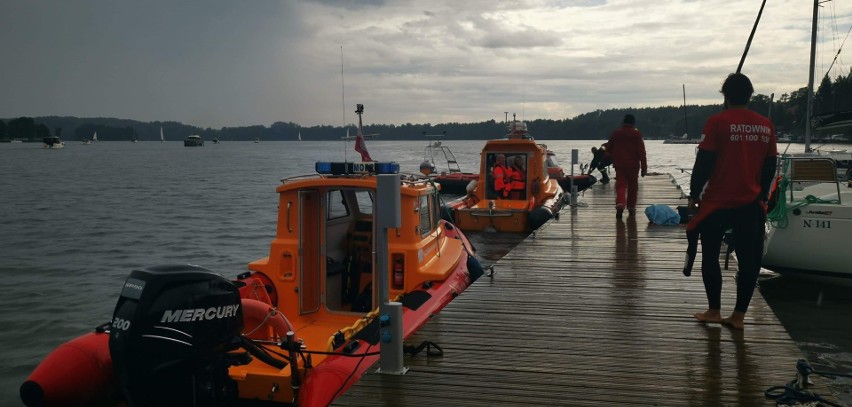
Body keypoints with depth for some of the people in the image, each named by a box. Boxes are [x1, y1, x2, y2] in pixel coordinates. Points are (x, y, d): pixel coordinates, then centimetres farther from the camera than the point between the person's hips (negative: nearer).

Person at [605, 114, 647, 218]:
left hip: (619, 165, 1)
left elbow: (609, 148, 12)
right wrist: (644, 167, -4)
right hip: (633, 165, -1)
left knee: (620, 185, -1)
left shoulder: (615, 133, 4)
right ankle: (631, 208, 16)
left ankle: (620, 204, -25)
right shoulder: (637, 134, -4)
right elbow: (641, 152, -6)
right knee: (632, 186, 11)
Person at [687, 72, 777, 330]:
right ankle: (739, 315, 10)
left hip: (717, 202, -4)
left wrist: (694, 195, -1)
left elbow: (704, 163, -11)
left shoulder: (717, 122, -9)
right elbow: (770, 167, 10)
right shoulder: (766, 126, 6)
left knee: (710, 256, 9)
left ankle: (714, 311, 12)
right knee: (748, 260, 8)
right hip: (751, 204, 4)